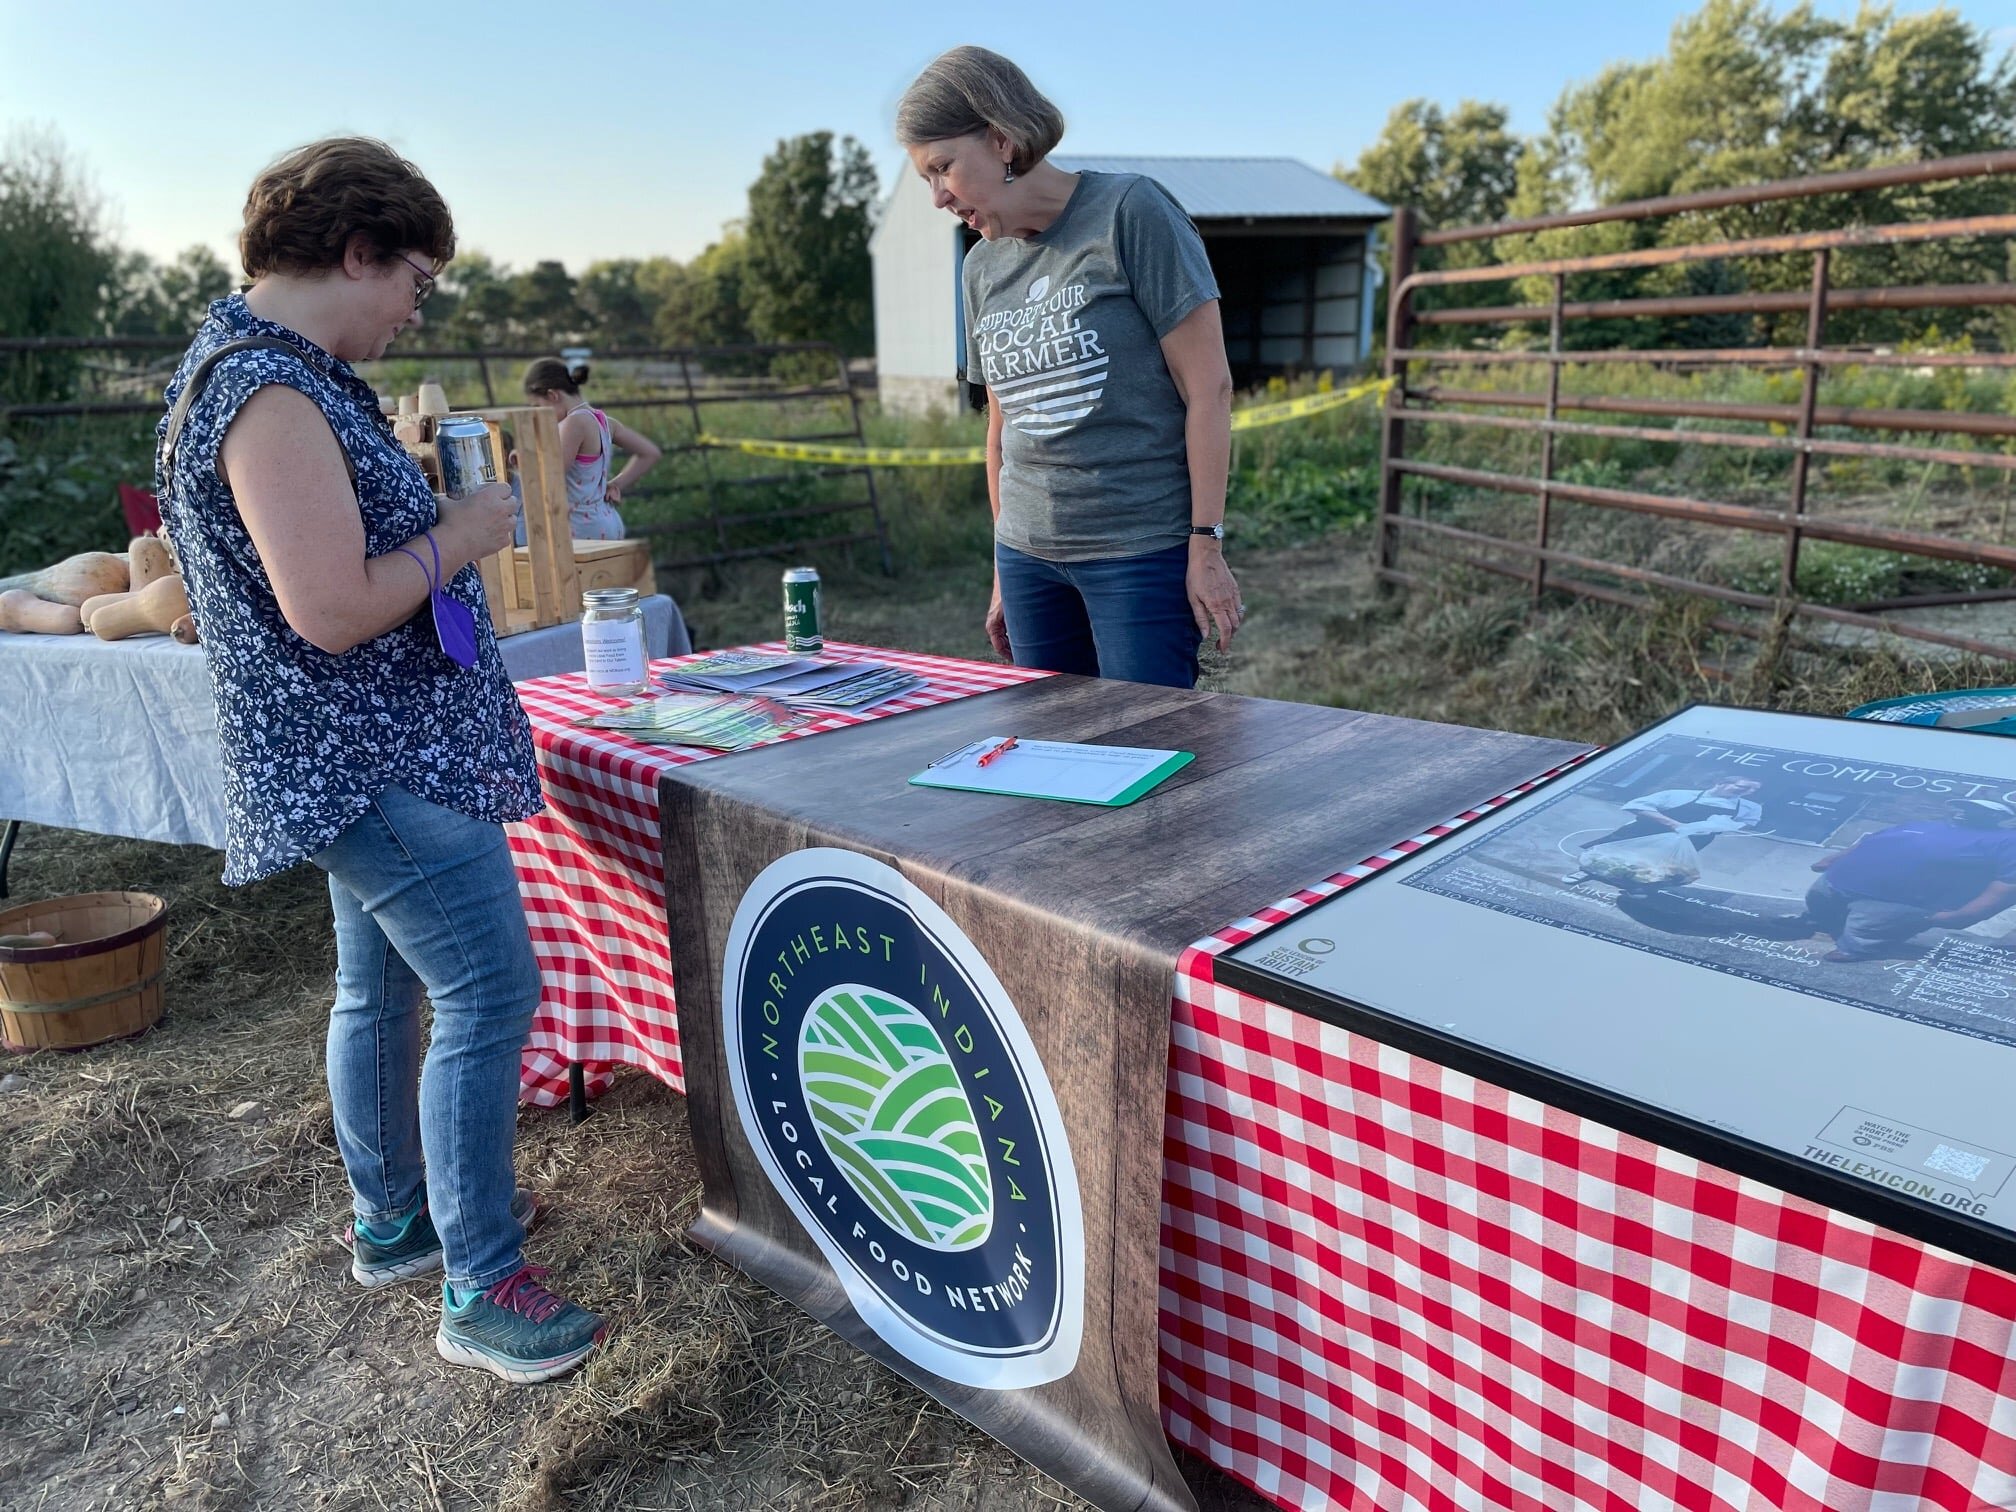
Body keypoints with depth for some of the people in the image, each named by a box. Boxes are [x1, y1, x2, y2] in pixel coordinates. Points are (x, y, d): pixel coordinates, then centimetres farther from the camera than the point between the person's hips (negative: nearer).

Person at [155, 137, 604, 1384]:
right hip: (380, 766, -11)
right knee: (489, 997, -7)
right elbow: (334, 610, -26)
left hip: (369, 756, 11)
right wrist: (461, 535, -13)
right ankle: (479, 1289, 5)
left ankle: (393, 1221, 35)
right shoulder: (270, 395, -20)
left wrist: (418, 486, 11)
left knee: (380, 988, 19)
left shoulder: (272, 370, 13)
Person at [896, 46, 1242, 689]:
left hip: (1142, 553, -5)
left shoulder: (1131, 212, -6)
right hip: (1029, 557, 6)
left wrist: (1207, 547, -13)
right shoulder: (983, 266, 12)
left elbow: (1208, 388, -9)